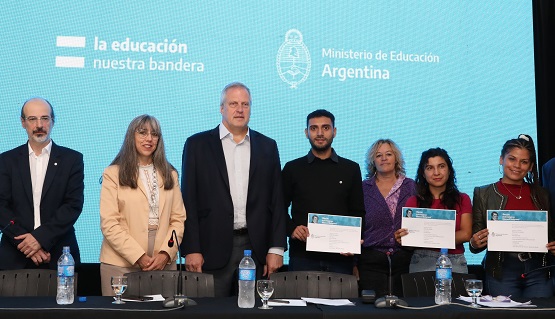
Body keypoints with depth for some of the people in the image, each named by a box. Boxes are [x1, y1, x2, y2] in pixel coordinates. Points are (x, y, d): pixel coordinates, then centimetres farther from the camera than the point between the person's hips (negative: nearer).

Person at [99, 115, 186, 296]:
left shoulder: (169, 175, 15)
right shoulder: (113, 174, 1)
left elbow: (178, 219, 8)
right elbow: (109, 224, -6)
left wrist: (166, 253, -8)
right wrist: (139, 257, -13)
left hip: (163, 263, 3)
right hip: (121, 263, -3)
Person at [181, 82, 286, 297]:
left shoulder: (267, 147, 11)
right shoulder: (197, 144, 5)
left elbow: (276, 201, 9)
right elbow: (189, 201, 1)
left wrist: (276, 249, 2)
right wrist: (191, 249, -6)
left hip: (256, 248, 2)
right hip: (213, 249, -2)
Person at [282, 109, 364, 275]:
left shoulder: (351, 169, 11)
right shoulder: (292, 168, 10)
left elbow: (358, 212, 10)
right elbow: (280, 208, 10)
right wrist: (292, 229, -9)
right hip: (302, 254, 0)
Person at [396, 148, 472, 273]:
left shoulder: (462, 200, 10)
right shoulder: (413, 202, 6)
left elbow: (466, 234, -1)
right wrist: (402, 238, -21)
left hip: (455, 263, 1)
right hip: (421, 263, -1)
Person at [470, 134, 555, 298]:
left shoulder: (541, 194, 13)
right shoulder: (483, 194, 5)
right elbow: (475, 242, 5)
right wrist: (475, 243, -17)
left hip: (537, 271, 2)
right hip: (502, 272, -2)